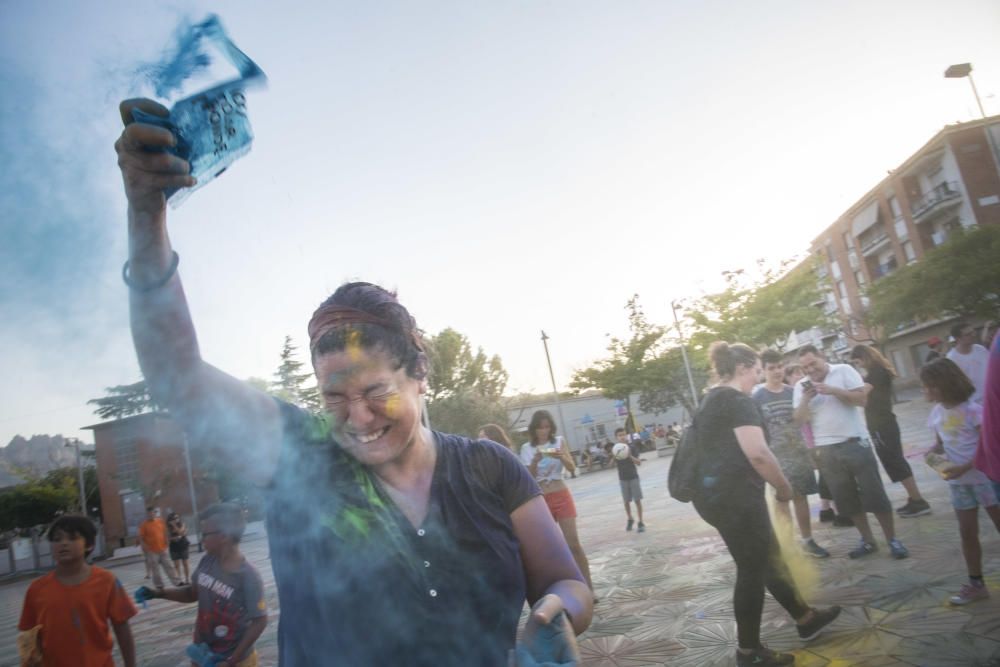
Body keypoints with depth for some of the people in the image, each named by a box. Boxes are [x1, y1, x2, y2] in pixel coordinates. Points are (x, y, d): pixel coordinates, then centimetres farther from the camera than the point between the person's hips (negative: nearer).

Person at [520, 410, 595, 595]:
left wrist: (561, 457, -25)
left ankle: (588, 588, 2)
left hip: (562, 497, 0)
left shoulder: (559, 441, 0)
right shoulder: (526, 448, -1)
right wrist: (535, 461, -21)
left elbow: (572, 468, -4)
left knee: (574, 543, -4)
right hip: (540, 501, 0)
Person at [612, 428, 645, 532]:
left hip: (633, 477, -2)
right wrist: (615, 457, -27)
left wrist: (630, 456, -27)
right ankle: (630, 520, 30)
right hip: (623, 479, 2)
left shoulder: (632, 446, -8)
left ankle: (641, 523, 8)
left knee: (637, 500, 0)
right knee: (626, 501, 10)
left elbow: (639, 463, -11)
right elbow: (613, 463, -7)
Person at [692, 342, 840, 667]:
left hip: (714, 495, 10)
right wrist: (784, 487, -7)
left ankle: (805, 618, 38)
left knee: (769, 558, 22)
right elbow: (757, 453, -22)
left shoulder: (710, 400, 16)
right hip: (735, 496, -10)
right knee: (752, 570, 4)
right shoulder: (738, 400, -14)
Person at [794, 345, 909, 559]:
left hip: (855, 443, -3)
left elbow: (862, 398, -11)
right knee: (847, 499, 9)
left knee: (874, 494, 2)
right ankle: (868, 540, 23)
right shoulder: (801, 386, 4)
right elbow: (800, 419, 0)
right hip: (826, 451, 3)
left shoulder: (844, 370, -3)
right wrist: (806, 399, -17)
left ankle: (893, 540, 15)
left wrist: (832, 390, -20)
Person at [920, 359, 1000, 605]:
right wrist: (932, 451, -8)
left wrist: (964, 468, -26)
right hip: (958, 481, 6)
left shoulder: (972, 410, -17)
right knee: (967, 532, 10)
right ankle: (976, 584, 20)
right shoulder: (936, 414, 2)